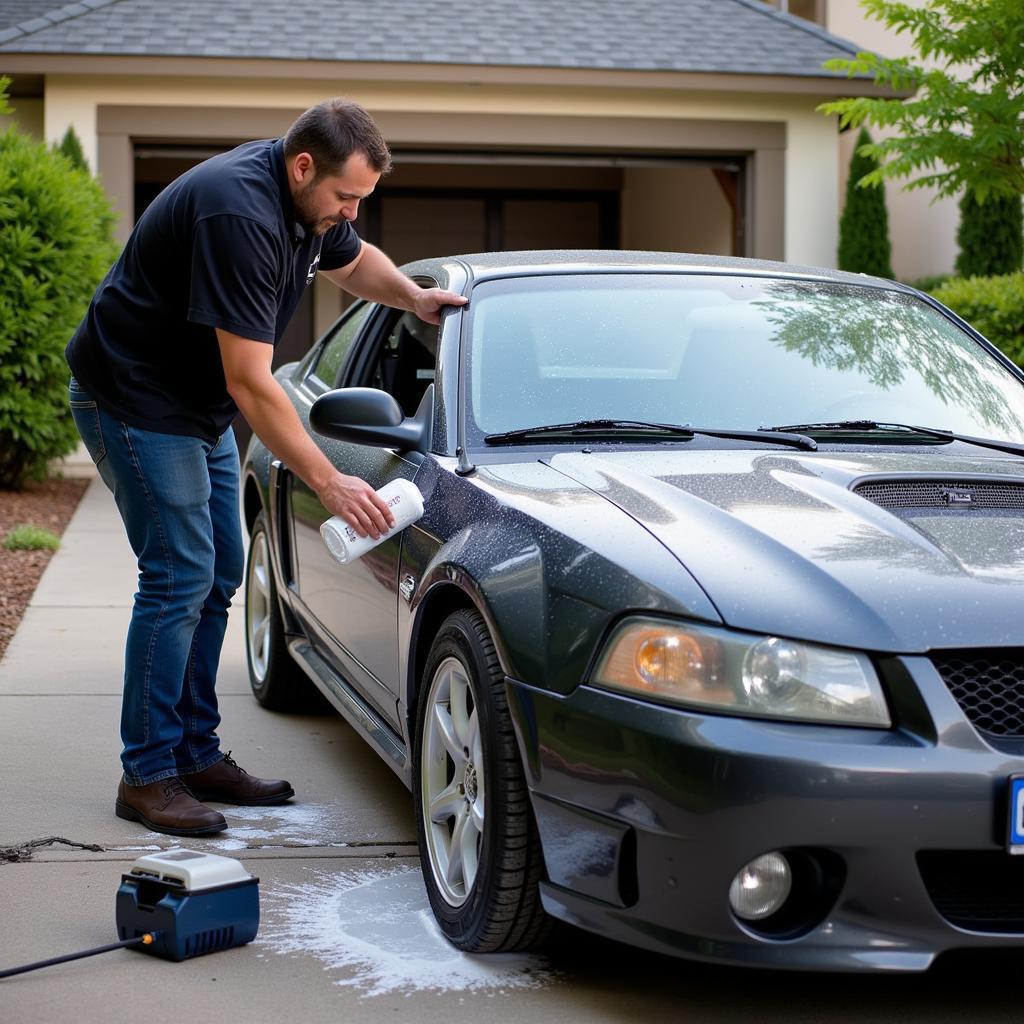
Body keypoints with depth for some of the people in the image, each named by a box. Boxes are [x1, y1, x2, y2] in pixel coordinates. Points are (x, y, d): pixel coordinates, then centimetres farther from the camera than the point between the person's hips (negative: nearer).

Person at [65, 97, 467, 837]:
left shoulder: (309, 203, -2)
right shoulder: (239, 214, -31)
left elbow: (353, 260, 24)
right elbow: (251, 384, -33)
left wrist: (413, 295, 2)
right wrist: (329, 484, -30)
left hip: (199, 405, 10)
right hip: (135, 399, -10)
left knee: (218, 576, 9)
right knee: (179, 576, -12)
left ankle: (198, 755, 18)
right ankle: (147, 775, -4)